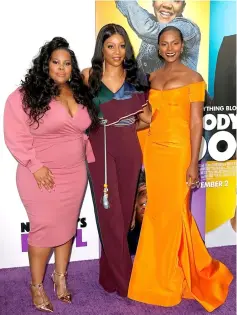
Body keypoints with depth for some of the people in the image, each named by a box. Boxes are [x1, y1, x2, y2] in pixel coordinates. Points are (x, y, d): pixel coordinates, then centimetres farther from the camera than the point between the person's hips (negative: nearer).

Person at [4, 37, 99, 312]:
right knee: (44, 228, 2)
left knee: (67, 226, 13)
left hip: (75, 174, 5)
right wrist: (35, 166, -19)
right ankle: (36, 285, 23)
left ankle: (60, 277, 33)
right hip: (42, 176, -5)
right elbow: (16, 136, -14)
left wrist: (90, 159, 7)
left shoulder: (79, 94, 7)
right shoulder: (26, 95, -11)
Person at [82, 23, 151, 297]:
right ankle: (122, 280, 13)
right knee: (110, 212, -2)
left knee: (125, 208, 7)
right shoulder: (89, 76, 2)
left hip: (128, 149, 3)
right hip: (100, 148, -3)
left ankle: (111, 271, 27)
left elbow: (146, 117, 9)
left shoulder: (134, 77, 9)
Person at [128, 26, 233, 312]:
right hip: (153, 152, 5)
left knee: (173, 214, 2)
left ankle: (171, 279, 22)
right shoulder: (152, 78, 12)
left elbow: (196, 123, -8)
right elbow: (149, 118, 13)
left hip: (177, 153, -5)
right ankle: (157, 275, 29)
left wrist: (193, 163, -13)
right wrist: (144, 155, 9)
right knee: (156, 213, 10)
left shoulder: (193, 78, -3)